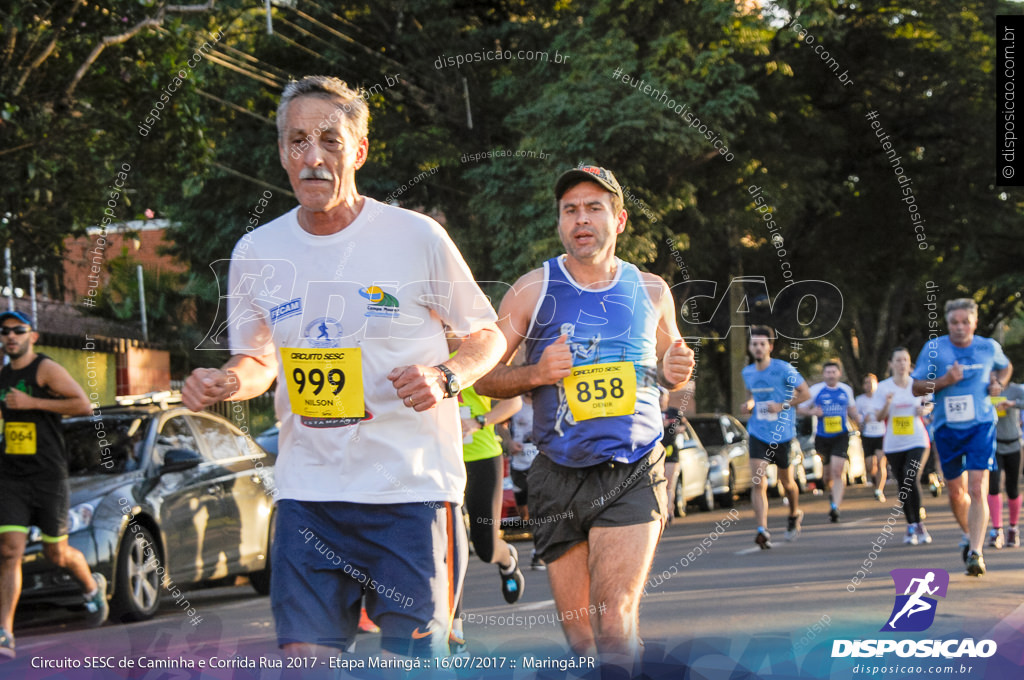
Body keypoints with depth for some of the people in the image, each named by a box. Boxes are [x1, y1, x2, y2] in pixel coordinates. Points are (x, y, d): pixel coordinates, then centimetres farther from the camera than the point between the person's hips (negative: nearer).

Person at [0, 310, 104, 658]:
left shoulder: (47, 369, -8)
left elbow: (84, 405, -19)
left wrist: (33, 403, -21)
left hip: (49, 476, -4)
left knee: (57, 554, 8)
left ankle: (92, 587, 41)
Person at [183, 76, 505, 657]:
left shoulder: (417, 237, -4)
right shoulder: (255, 253, 5)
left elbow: (490, 337, 6)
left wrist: (445, 379, -15)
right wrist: (229, 381, -5)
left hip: (412, 488, -2)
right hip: (308, 493, 3)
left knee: (413, 661, -2)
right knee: (304, 655, -2)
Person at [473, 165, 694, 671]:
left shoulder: (651, 291, 8)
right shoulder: (535, 289, 2)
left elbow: (670, 357, 24)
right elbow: (484, 376, 5)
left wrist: (674, 373, 0)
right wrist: (536, 373, -14)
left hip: (633, 472, 0)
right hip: (559, 475, 0)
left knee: (615, 621, -17)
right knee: (578, 632, 5)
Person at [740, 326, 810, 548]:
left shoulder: (783, 369, -9)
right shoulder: (747, 372, 6)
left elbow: (804, 392, -4)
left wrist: (783, 406, -16)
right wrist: (749, 404, 3)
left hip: (783, 434, -3)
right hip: (758, 434, 3)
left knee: (787, 481, 14)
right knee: (757, 482, -15)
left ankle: (794, 515, 44)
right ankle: (762, 530, -20)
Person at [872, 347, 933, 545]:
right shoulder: (883, 387, -1)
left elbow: (929, 405, 17)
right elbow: (878, 417, -2)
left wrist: (925, 410, -5)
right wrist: (887, 404, -20)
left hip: (916, 440, -1)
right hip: (893, 444, 1)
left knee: (912, 479, -18)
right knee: (902, 485, 7)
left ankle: (918, 524, -7)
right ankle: (911, 526, 20)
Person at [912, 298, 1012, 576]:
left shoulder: (989, 347, 0)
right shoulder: (933, 349, -5)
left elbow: (1006, 367, 22)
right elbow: (917, 387, -2)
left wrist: (999, 383, 1)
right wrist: (944, 381, -18)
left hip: (981, 426, -1)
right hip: (947, 428, 1)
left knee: (978, 490, -16)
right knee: (956, 493, 12)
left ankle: (976, 551, -18)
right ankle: (968, 534, 40)